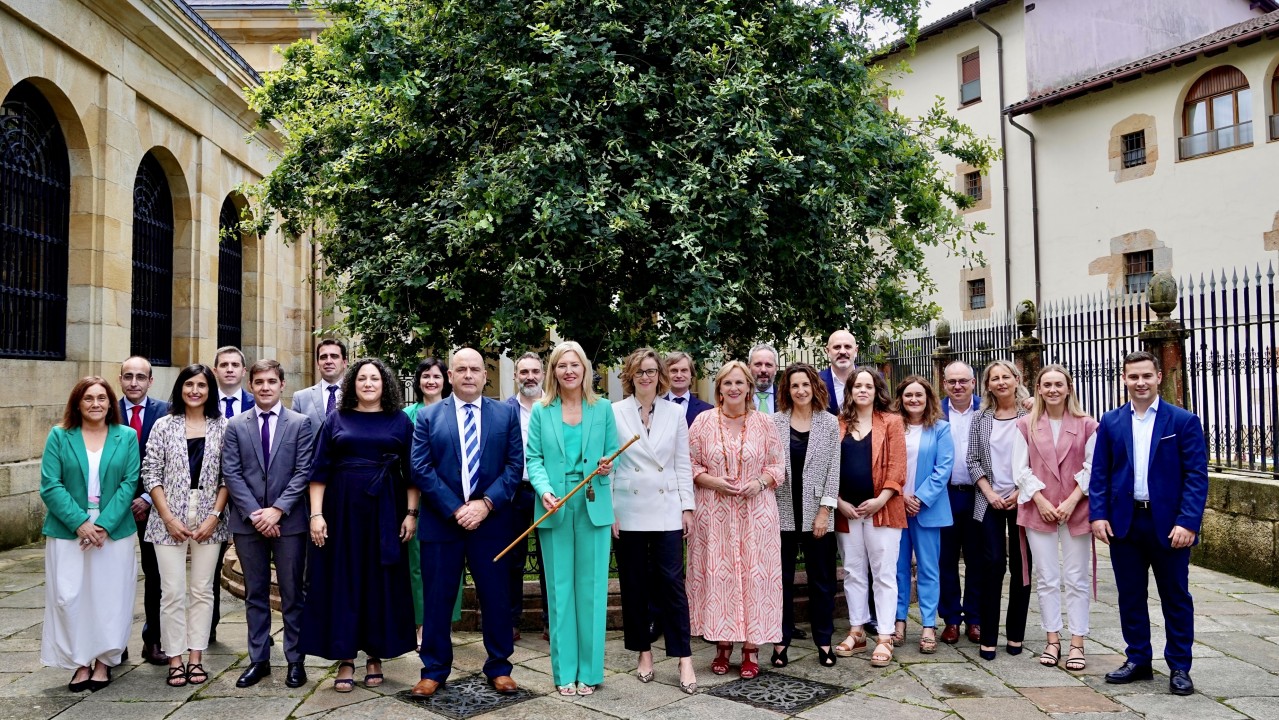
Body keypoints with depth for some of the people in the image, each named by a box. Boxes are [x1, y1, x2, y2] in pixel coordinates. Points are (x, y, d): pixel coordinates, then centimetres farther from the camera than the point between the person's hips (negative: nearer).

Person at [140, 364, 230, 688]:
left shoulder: (223, 427, 3)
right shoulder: (164, 425, 2)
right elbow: (150, 474, 0)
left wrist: (214, 516, -7)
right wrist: (169, 518, -8)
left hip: (209, 520, 1)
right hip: (170, 519, -1)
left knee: (202, 590, 6)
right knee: (173, 591, 1)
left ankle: (196, 657, 16)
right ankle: (175, 659, 12)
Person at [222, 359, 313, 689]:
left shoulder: (300, 423, 1)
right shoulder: (236, 425, 6)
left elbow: (303, 472, -4)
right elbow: (231, 474, 0)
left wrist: (278, 509, -13)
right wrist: (254, 512, -10)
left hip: (289, 521, -2)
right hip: (247, 521, 2)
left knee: (292, 594, 5)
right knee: (255, 593, 10)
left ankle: (295, 660, 14)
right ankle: (258, 659, 21)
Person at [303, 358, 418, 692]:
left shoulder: (400, 421, 5)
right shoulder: (336, 420, 6)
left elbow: (412, 472, 4)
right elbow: (319, 470, 3)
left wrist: (411, 513, -4)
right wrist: (316, 514, -6)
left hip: (385, 511, 0)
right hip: (342, 509, 0)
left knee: (382, 583, 5)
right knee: (343, 581, 2)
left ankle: (375, 655, 17)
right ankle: (345, 658, 11)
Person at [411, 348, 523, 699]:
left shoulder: (506, 414, 5)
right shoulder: (427, 416, 4)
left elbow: (515, 465, -1)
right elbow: (421, 468, -4)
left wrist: (485, 503, -13)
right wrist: (455, 509, -12)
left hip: (491, 521, 0)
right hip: (440, 521, 0)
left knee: (496, 597, 7)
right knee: (437, 599, 7)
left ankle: (499, 667, 22)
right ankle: (434, 670, 22)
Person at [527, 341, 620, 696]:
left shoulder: (603, 408, 4)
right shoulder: (541, 410, 4)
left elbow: (613, 453, 9)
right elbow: (534, 458, 0)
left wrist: (608, 468, -14)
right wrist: (544, 490, -16)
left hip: (594, 507, 0)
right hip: (555, 509, 0)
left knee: (592, 588, 4)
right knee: (559, 589, 6)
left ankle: (589, 671, 16)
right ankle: (565, 672, 17)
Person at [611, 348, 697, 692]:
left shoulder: (675, 413, 5)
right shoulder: (615, 412, -1)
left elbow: (683, 463, 6)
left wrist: (687, 507, 2)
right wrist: (608, 510, -4)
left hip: (666, 511, 0)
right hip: (628, 512, 0)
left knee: (672, 582, -2)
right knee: (634, 585, 8)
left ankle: (684, 658, 4)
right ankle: (644, 652, 23)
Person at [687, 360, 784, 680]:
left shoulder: (763, 422, 4)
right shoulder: (704, 421, 2)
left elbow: (777, 465, 7)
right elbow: (690, 466, 4)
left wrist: (761, 482, -11)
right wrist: (713, 482, -12)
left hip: (755, 513, 0)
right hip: (714, 514, 0)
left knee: (755, 574, 1)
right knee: (717, 574, 2)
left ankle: (751, 647, 12)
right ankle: (722, 644, 16)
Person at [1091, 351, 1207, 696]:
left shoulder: (1184, 421, -3)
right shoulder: (1111, 422, 5)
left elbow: (1196, 475, -6)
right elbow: (1099, 473, 5)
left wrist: (1188, 522, -15)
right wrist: (1098, 514, -5)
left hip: (1168, 523, -2)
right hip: (1124, 522, 3)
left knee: (1175, 597, 8)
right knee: (1130, 596, 10)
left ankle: (1179, 667, 20)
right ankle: (1137, 660, 23)